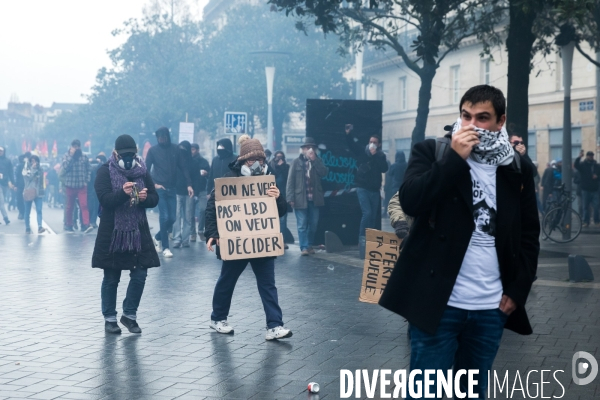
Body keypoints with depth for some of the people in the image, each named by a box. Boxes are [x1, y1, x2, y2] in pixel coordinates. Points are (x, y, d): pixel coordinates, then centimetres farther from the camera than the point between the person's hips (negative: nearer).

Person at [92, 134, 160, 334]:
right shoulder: (105, 171, -4)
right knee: (111, 278, 6)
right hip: (112, 233, -3)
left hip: (138, 231, 3)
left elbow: (154, 198, 5)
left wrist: (145, 198, -17)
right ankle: (110, 318, 19)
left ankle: (129, 315, 17)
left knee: (140, 275, -1)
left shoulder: (142, 171, 7)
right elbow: (104, 198, -17)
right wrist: (123, 193, -34)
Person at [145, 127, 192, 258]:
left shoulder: (175, 149, 5)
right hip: (159, 188, -3)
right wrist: (153, 184, -9)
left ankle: (158, 237, 29)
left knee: (171, 218, 3)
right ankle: (165, 247, 0)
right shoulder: (153, 150, -1)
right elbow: (146, 170, 1)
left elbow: (183, 167, 5)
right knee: (164, 217, -9)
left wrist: (188, 184, -2)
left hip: (171, 188, 3)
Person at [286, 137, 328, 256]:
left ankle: (310, 245, 20)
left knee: (313, 224, 8)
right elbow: (291, 180, -3)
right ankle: (304, 247, -4)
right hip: (300, 198, -3)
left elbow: (324, 172, -8)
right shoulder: (296, 162, 1)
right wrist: (290, 197, -10)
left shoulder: (317, 161, 11)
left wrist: (314, 160, -11)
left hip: (314, 198, 3)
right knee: (302, 224, -4)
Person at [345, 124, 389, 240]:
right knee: (367, 213, -15)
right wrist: (348, 133, -21)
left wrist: (375, 155, -13)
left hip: (375, 190, 3)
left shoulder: (381, 156, 7)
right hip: (363, 188, -3)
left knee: (373, 216, 7)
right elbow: (351, 143, -3)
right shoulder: (362, 152, 3)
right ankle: (362, 237, -9)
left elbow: (384, 169, -9)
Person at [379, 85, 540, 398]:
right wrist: (455, 157, -16)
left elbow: (529, 235, 12)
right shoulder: (431, 151, 0)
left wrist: (518, 289, 3)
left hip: (492, 308, 3)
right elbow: (410, 201, -15)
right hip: (439, 302, -3)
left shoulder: (517, 169, 8)